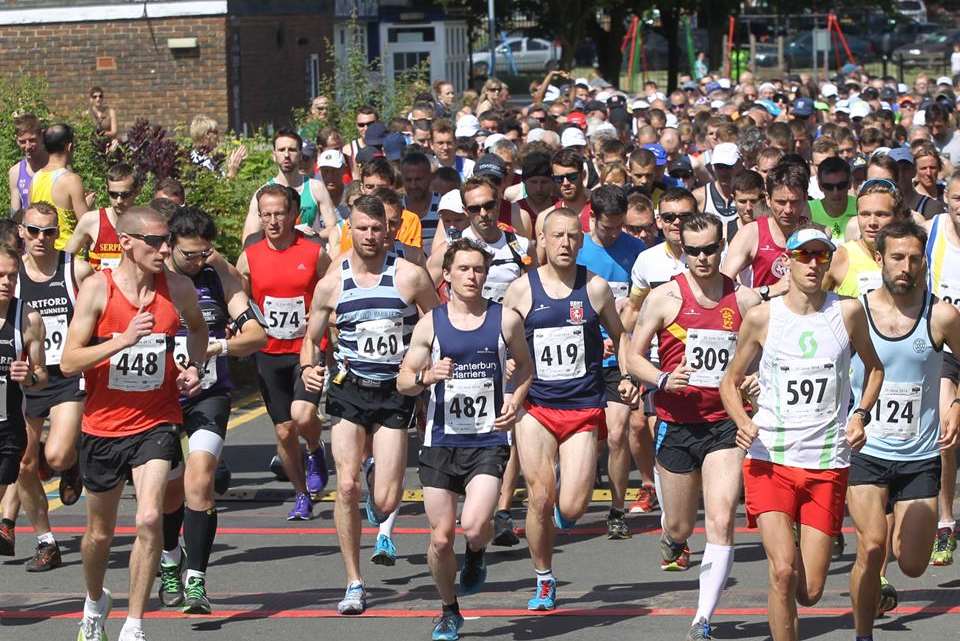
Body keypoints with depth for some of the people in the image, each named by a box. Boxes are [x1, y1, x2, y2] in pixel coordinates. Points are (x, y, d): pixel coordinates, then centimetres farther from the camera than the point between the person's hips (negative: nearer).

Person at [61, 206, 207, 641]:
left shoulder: (178, 288, -4)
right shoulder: (98, 288, -13)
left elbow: (197, 328, 20)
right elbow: (69, 362, -16)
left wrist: (193, 367, 2)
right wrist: (124, 339, -27)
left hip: (156, 422, 0)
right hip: (103, 424, 0)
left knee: (149, 519, -20)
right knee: (99, 533, 15)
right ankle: (95, 603, 45)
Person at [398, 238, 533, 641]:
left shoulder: (505, 320, 1)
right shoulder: (430, 324, 2)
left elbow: (524, 366, 17)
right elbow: (403, 381, 6)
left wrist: (516, 399, -2)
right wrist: (427, 377, -16)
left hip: (489, 439, -1)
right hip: (441, 441, 1)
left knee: (474, 526, -22)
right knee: (441, 538, 2)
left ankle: (476, 555, 16)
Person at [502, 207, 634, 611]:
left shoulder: (596, 288, 2)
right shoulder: (521, 289, 1)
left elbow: (618, 334, 17)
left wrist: (627, 374, 3)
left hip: (584, 409, 0)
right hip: (535, 407, 0)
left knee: (571, 508, -9)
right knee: (539, 499, -6)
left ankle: (564, 498, 30)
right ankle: (544, 582, 13)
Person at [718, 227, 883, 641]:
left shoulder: (847, 313, 2)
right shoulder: (761, 317, -1)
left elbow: (874, 367, 20)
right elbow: (730, 381, 11)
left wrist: (861, 414, 3)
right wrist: (743, 423, -9)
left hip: (828, 465, 1)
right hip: (770, 459, -1)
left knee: (810, 591, 1)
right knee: (783, 572, -19)